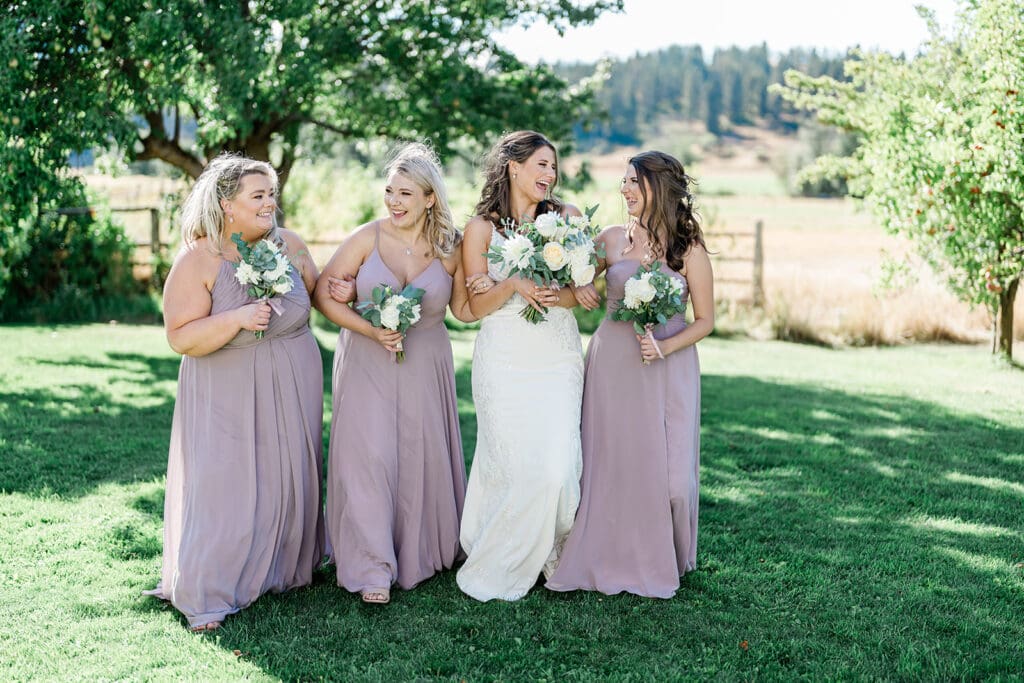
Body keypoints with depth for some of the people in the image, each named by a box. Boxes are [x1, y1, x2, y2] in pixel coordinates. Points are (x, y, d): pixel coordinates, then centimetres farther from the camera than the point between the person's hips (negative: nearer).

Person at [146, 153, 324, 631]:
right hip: (229, 395, -4)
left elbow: (317, 290, 16)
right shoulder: (197, 260, -15)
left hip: (292, 390, 4)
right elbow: (181, 338, -18)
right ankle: (206, 595, 5)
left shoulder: (287, 244, -2)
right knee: (224, 485, -4)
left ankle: (286, 568, 34)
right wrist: (237, 318, -30)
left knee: (288, 478, 13)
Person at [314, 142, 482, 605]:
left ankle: (421, 552, 29)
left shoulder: (450, 249, -3)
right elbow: (323, 294, -5)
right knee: (369, 455, -6)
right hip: (367, 361, -2)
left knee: (423, 456, 8)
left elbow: (464, 308, 5)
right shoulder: (368, 237, -8)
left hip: (425, 364, 2)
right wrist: (370, 330, -15)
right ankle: (373, 567, 1)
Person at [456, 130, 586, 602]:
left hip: (559, 357, 2)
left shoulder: (567, 218, 7)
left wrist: (555, 294, -18)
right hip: (504, 360, -2)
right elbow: (476, 306, 0)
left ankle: (542, 556, 16)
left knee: (557, 465, -7)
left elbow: (580, 292, 4)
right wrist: (513, 285, -19)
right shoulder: (481, 227, 3)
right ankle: (492, 570, 14)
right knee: (513, 465, -5)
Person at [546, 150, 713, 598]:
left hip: (667, 370, -2)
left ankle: (658, 563, 21)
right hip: (612, 363, 2)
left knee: (662, 466, 0)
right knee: (609, 461, 5)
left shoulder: (689, 250, -3)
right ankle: (609, 558, 20)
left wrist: (666, 346, -15)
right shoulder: (611, 240, 4)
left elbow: (705, 320, 1)